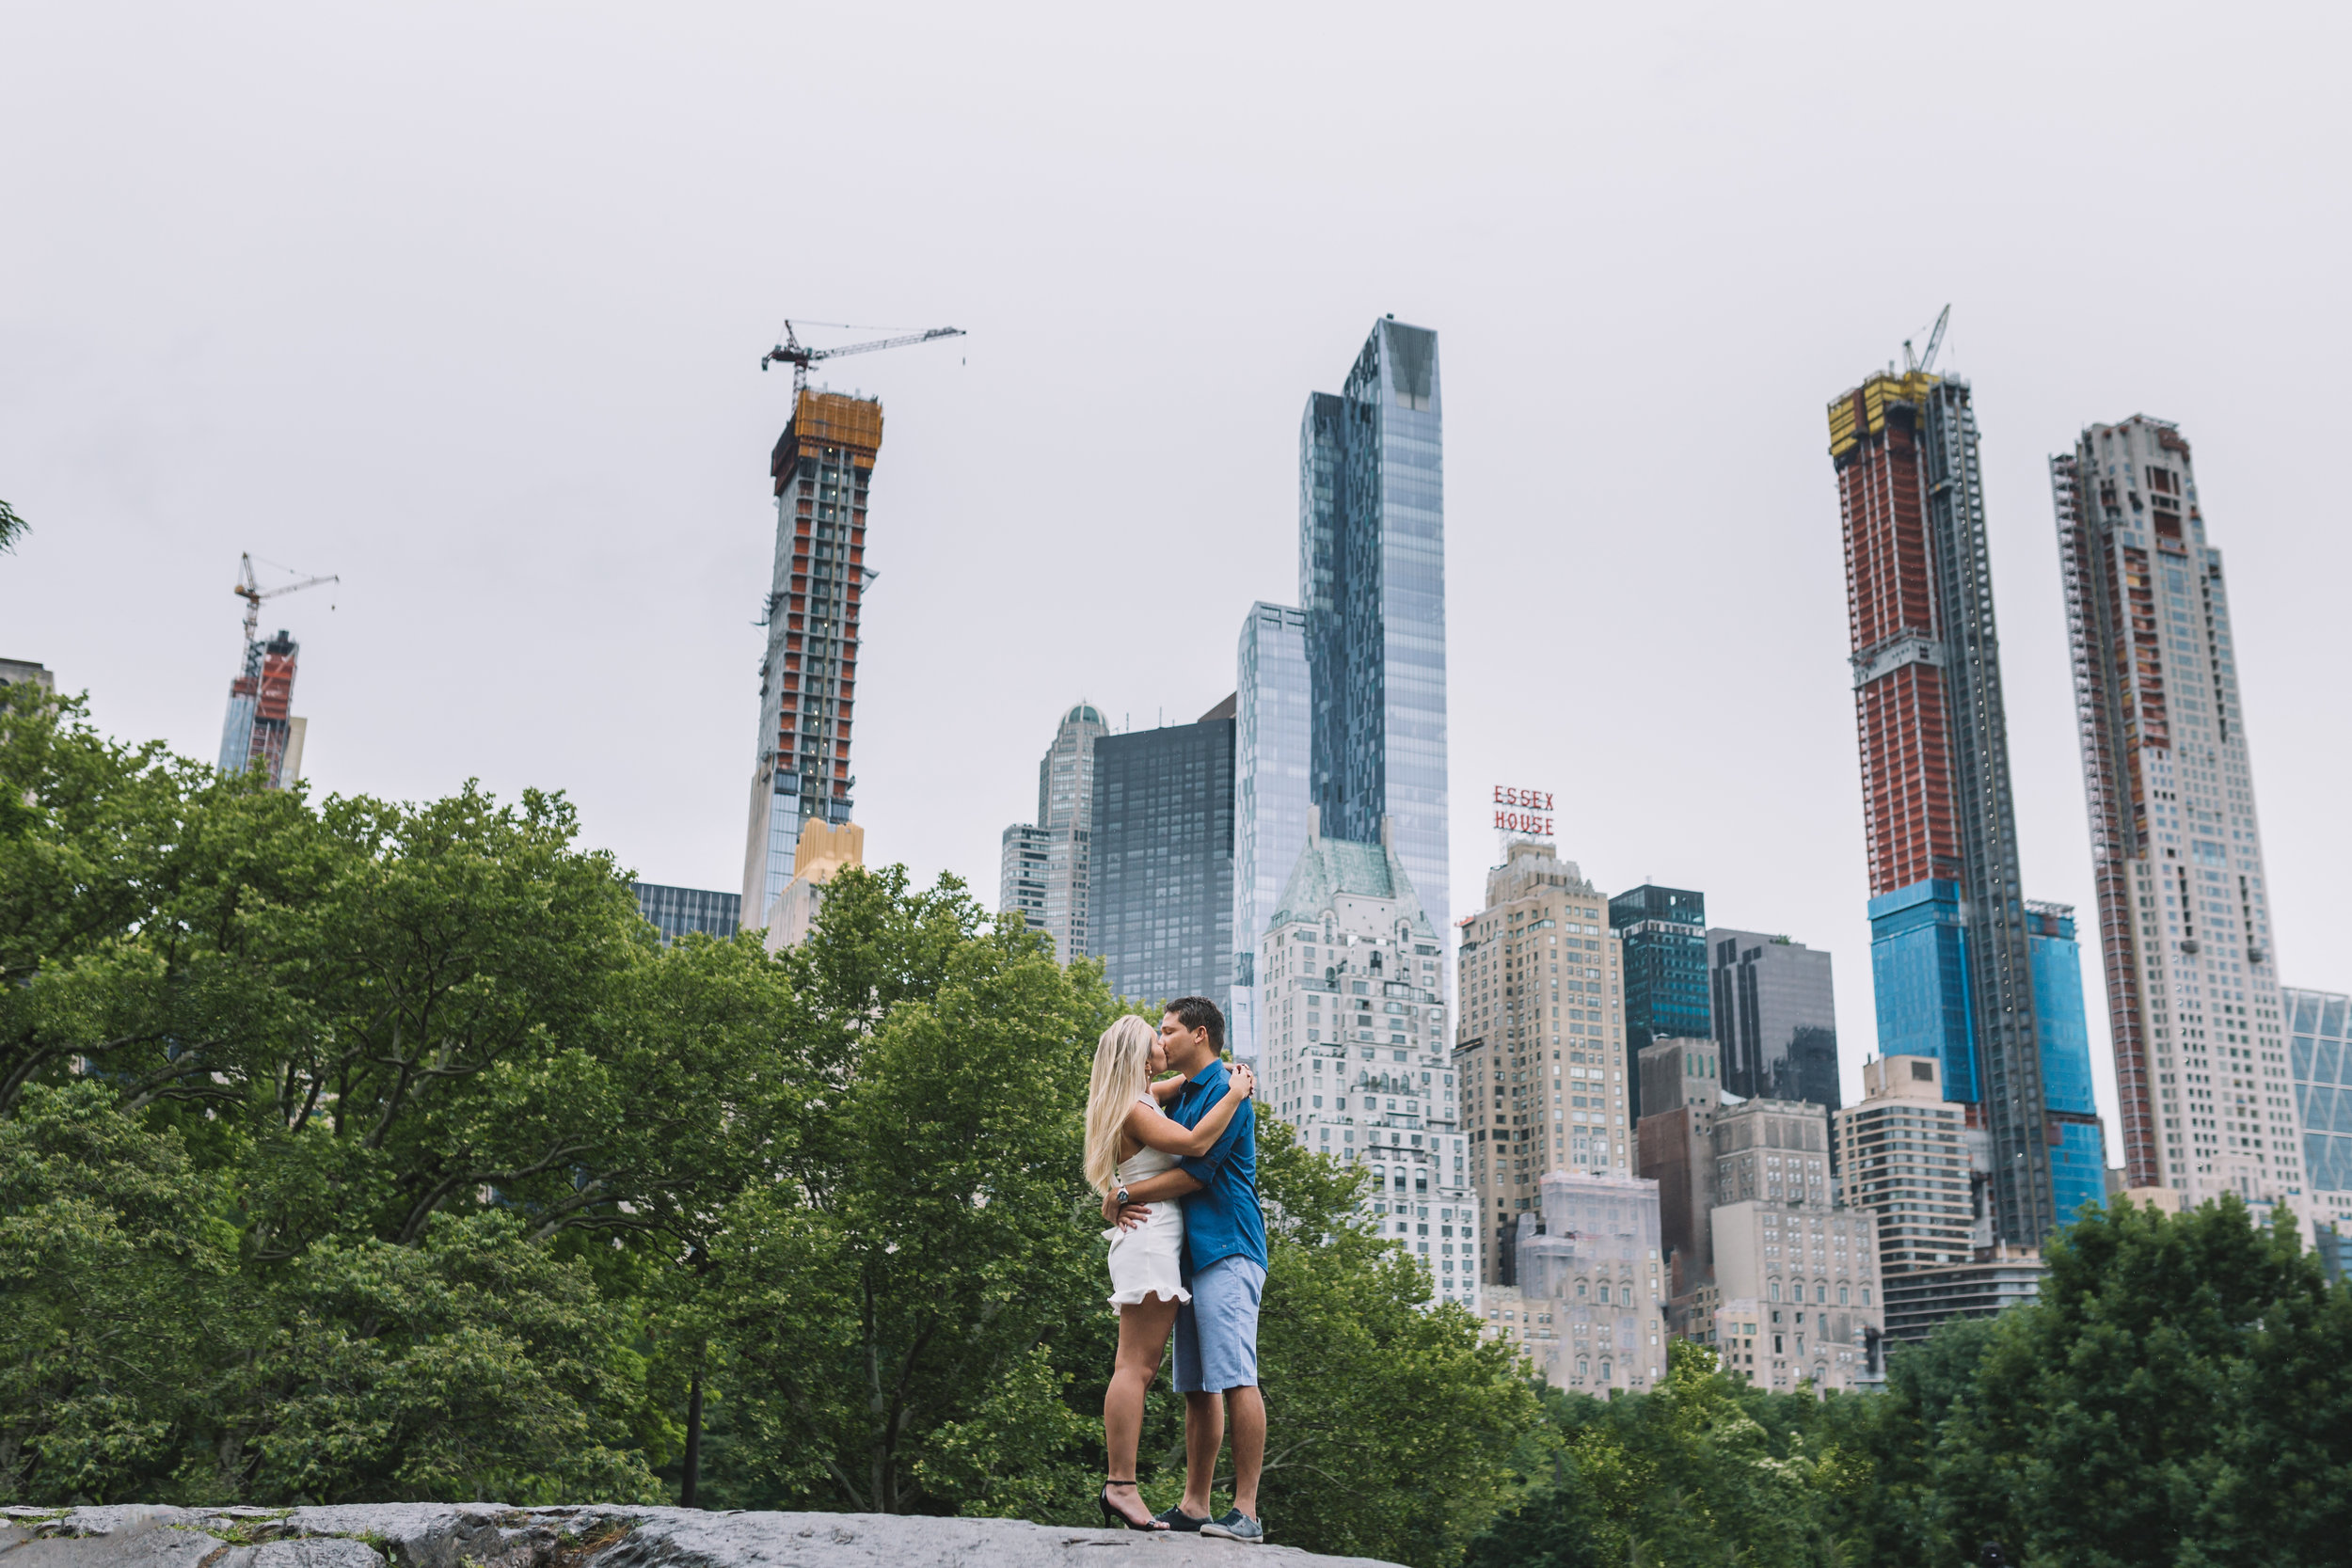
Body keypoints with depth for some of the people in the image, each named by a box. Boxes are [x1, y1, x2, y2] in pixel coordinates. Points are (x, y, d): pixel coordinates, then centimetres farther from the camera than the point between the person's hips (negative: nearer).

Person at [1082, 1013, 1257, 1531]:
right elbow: (1195, 1143, -20)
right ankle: (1121, 1487, -17)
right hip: (1148, 1241, -10)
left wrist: (1232, 1076, 22)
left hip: (1154, 1246, 10)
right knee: (1136, 1367, -14)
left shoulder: (1142, 1099, 20)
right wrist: (1233, 1095, -8)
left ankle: (1118, 1489, 4)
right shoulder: (1133, 1110, -9)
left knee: (1139, 1368, 6)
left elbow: (1187, 1080, 39)